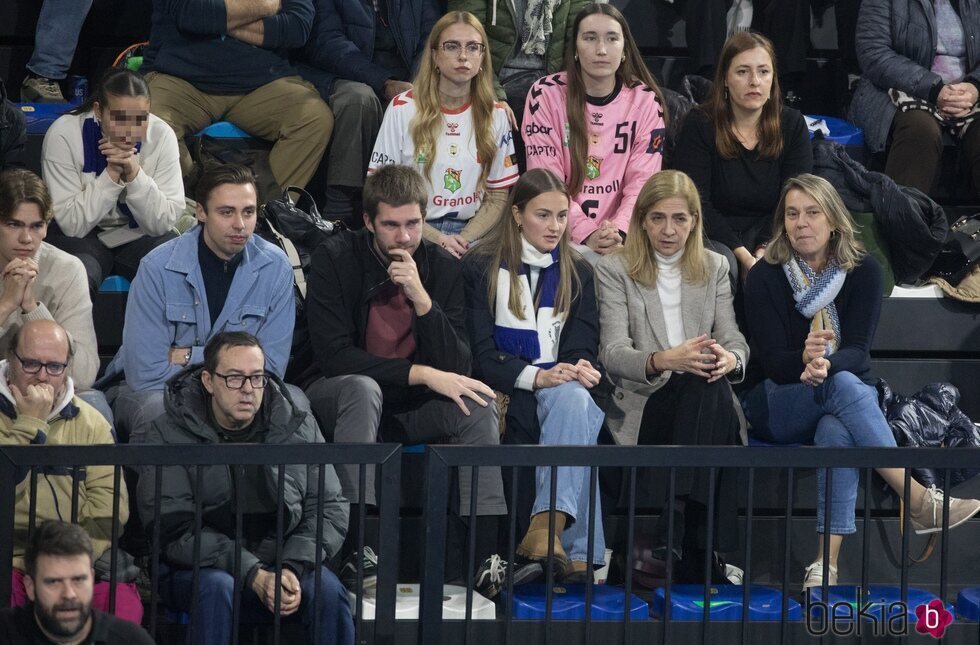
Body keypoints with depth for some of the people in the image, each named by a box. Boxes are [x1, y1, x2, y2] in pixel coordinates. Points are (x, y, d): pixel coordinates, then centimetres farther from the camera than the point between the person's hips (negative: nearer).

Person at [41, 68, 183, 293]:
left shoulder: (161, 135, -14)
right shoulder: (63, 135, -19)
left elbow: (163, 223, -13)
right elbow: (72, 224, -20)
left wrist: (135, 173, -27)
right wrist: (112, 173, -29)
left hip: (140, 235, 3)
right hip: (81, 236, -2)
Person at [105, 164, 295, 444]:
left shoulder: (275, 268, -5)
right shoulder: (157, 268, -13)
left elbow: (271, 367, -7)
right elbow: (145, 373, -18)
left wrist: (187, 357, -12)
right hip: (157, 393, -2)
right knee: (157, 411, -37)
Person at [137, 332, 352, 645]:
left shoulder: (299, 428, 7)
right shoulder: (170, 435, -3)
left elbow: (330, 508, 5)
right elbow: (173, 529, -12)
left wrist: (294, 568, -15)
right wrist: (254, 576, -22)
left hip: (285, 563, 2)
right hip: (199, 569, -2)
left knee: (327, 588, -28)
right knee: (216, 587, -35)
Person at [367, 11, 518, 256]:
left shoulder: (495, 115, 8)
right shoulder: (403, 109, 0)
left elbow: (497, 197, 9)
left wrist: (463, 241, -10)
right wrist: (436, 238, -12)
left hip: (470, 234, 2)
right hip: (412, 234, -2)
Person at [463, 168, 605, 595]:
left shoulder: (577, 273, 20)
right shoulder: (481, 268, 7)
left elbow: (583, 346, 13)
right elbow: (480, 355, -2)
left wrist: (583, 367, -13)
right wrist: (535, 376, -18)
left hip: (562, 387, 3)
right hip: (505, 395, -3)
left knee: (573, 400, -36)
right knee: (571, 404, -36)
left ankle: (545, 528, -51)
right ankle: (576, 547, -46)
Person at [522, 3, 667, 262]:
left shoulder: (645, 101, 3)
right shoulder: (546, 94, -2)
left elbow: (642, 181, -2)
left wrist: (618, 231, -19)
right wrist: (586, 234, -18)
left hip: (624, 238, 2)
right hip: (562, 236, -2)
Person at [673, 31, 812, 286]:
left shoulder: (792, 125, 4)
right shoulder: (699, 126, -5)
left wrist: (765, 251, -19)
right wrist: (742, 254, -21)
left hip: (770, 237, 2)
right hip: (714, 235, -2)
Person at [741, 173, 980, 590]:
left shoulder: (863, 271, -1)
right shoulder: (765, 277, -5)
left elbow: (858, 352, -10)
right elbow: (773, 363, -11)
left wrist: (826, 364, -35)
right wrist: (804, 360, -36)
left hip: (850, 395, 1)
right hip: (777, 407, -1)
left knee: (836, 433, -38)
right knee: (842, 386, -36)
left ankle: (827, 564, -49)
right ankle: (919, 500, -41)